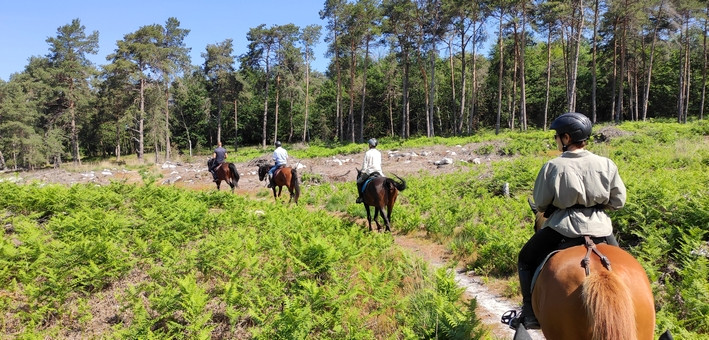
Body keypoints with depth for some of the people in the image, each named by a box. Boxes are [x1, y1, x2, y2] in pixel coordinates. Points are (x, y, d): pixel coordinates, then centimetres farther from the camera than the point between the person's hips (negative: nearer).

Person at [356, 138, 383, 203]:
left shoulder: (367, 153, -6)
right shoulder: (379, 153, 9)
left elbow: (364, 164, -6)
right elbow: (380, 163, 14)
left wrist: (363, 172, 1)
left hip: (369, 171, -4)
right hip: (378, 171, 4)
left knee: (359, 182, 9)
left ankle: (360, 197, 3)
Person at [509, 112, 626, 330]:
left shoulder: (553, 166, -11)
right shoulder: (606, 164, -2)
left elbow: (540, 203, -4)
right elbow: (619, 201, 3)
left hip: (562, 226, -3)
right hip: (600, 227, 3)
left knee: (526, 260, 18)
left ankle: (530, 313, 14)